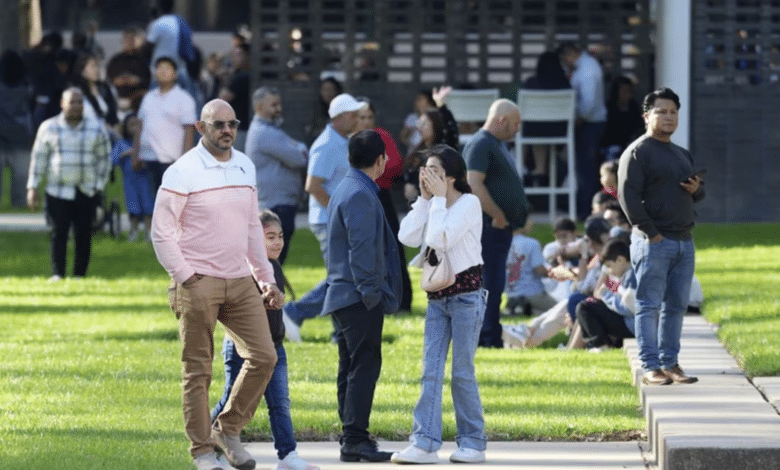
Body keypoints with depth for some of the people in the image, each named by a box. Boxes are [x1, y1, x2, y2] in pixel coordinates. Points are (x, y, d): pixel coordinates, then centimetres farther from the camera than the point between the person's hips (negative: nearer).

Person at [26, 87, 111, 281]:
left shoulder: (96, 129, 6)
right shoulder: (49, 127, 5)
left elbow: (104, 158, 13)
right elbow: (39, 157, 8)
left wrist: (99, 184, 5)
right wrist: (33, 187, 4)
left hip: (86, 192, 0)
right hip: (57, 191, 0)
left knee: (83, 235, -2)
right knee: (58, 234, -3)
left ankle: (80, 274, 6)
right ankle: (57, 274, 4)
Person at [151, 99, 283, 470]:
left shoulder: (245, 167, 12)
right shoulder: (183, 171, -8)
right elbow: (161, 231, -8)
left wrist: (267, 279, 19)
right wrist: (184, 276, -13)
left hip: (240, 282, 6)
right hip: (197, 283, -6)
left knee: (263, 356, -2)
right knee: (198, 369, -1)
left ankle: (228, 429, 13)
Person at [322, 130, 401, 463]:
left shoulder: (344, 190, 18)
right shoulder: (360, 195, -14)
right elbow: (361, 249, -19)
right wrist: (370, 293, -18)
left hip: (342, 297, 10)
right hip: (358, 297, -10)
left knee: (351, 369, 11)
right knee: (364, 366, -11)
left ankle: (351, 438, 12)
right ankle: (355, 438, -15)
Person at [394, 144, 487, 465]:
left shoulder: (469, 203, -10)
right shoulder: (434, 205, 11)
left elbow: (439, 239, -23)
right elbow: (408, 237, -3)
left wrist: (439, 198, -15)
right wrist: (425, 198, -3)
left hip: (466, 292, -7)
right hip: (437, 294, 7)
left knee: (462, 372, -2)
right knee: (431, 370, -1)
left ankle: (472, 442, 8)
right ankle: (424, 443, -5)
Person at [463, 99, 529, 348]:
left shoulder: (498, 144, 19)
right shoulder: (480, 145, -13)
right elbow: (474, 184, -23)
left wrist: (520, 214, 16)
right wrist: (497, 215, -20)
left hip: (502, 225, 10)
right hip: (489, 225, -10)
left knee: (495, 282, 12)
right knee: (490, 281, -8)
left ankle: (489, 336, 17)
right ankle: (490, 338, -6)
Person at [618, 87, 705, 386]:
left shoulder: (683, 155, 21)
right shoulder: (637, 153, -5)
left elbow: (697, 194, 28)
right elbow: (628, 195, -13)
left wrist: (696, 189, 3)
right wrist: (650, 232, -16)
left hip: (684, 241, 8)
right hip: (653, 241, -8)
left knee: (676, 306, 7)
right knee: (650, 305, -6)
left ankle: (670, 364, 12)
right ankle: (651, 367, -7)